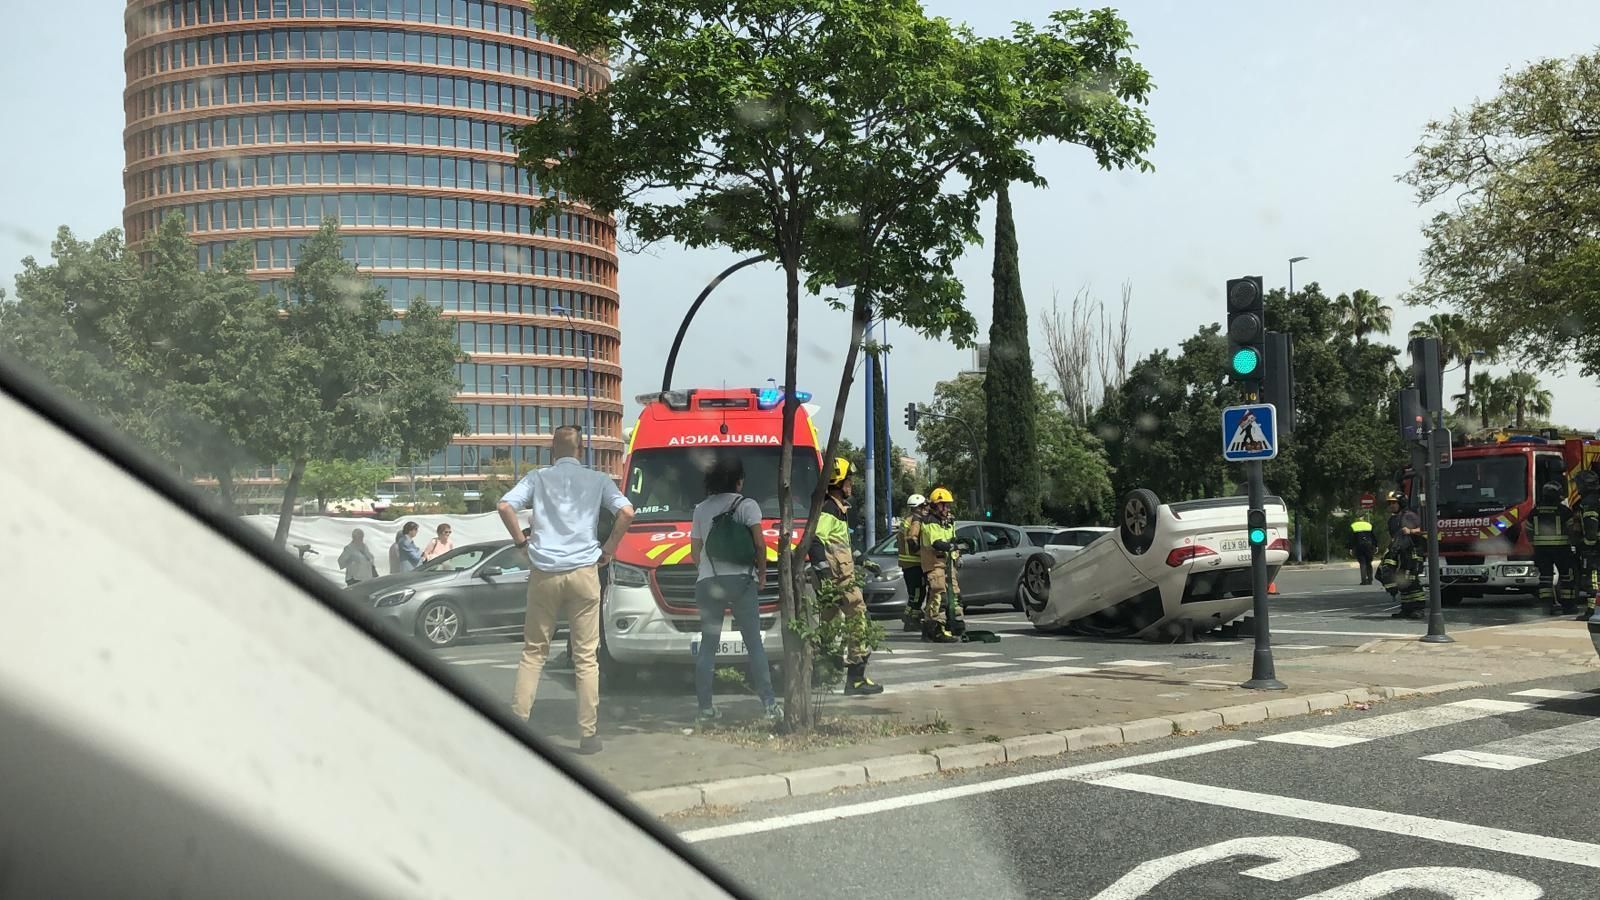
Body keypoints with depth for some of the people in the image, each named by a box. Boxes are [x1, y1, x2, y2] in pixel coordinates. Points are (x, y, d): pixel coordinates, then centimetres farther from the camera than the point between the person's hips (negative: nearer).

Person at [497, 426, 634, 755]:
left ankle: (518, 719, 9)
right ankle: (588, 734, 4)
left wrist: (520, 539, 8)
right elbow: (626, 512, -6)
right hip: (583, 572, -1)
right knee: (586, 656, 3)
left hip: (543, 573, 1)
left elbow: (505, 506, -5)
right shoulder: (597, 480, 7)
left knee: (534, 650, 14)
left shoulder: (538, 477, 8)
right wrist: (609, 548, 5)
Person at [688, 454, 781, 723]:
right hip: (741, 580, -3)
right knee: (754, 643, 0)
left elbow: (695, 549, 11)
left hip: (707, 581, 3)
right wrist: (762, 571, 8)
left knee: (708, 645, 7)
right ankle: (770, 704, -5)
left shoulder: (701, 509, 12)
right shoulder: (747, 505, 0)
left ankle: (705, 707, 5)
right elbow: (760, 543, -5)